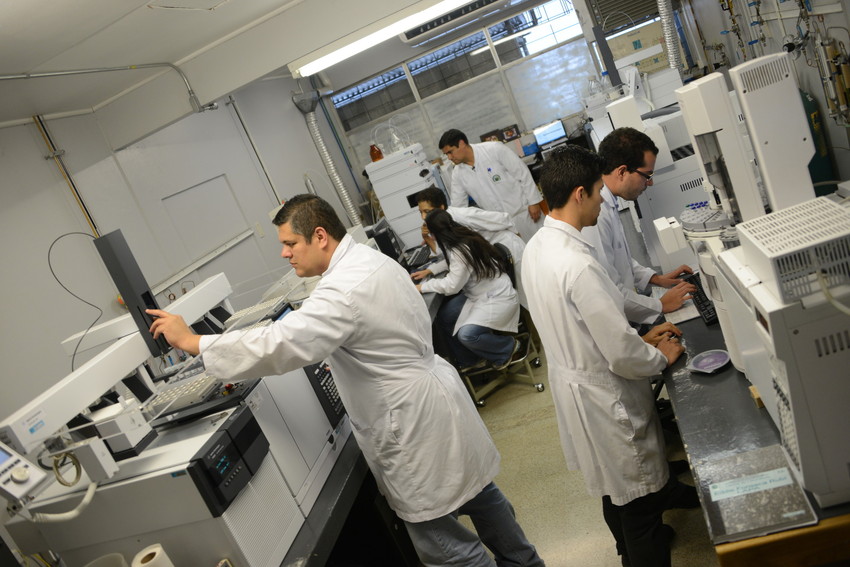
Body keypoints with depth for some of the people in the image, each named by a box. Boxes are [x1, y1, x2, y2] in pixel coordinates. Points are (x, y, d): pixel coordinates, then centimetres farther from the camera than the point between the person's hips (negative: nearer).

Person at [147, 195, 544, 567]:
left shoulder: (344, 292, -26)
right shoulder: (370, 259, 6)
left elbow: (276, 347, -32)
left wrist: (192, 342, -22)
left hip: (415, 423, -10)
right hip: (432, 399, 10)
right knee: (476, 492, 26)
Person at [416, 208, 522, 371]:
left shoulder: (461, 250, -26)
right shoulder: (462, 238, 2)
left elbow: (452, 286, -20)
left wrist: (423, 287, -12)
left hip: (497, 298, -10)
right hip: (476, 295, 10)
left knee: (466, 334, -27)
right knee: (443, 319, -1)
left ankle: (508, 347, 2)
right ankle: (472, 359, 16)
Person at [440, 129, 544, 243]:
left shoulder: (494, 149, -14)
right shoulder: (457, 174, -1)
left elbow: (522, 173, -9)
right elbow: (457, 207, 5)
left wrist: (533, 202, -10)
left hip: (524, 212, -3)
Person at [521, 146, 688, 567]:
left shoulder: (536, 247, -3)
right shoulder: (578, 265, -33)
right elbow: (623, 358, -27)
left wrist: (638, 337, 8)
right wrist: (662, 356, -6)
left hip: (572, 381, 10)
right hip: (606, 400, -10)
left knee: (614, 486, 32)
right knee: (640, 498, 13)